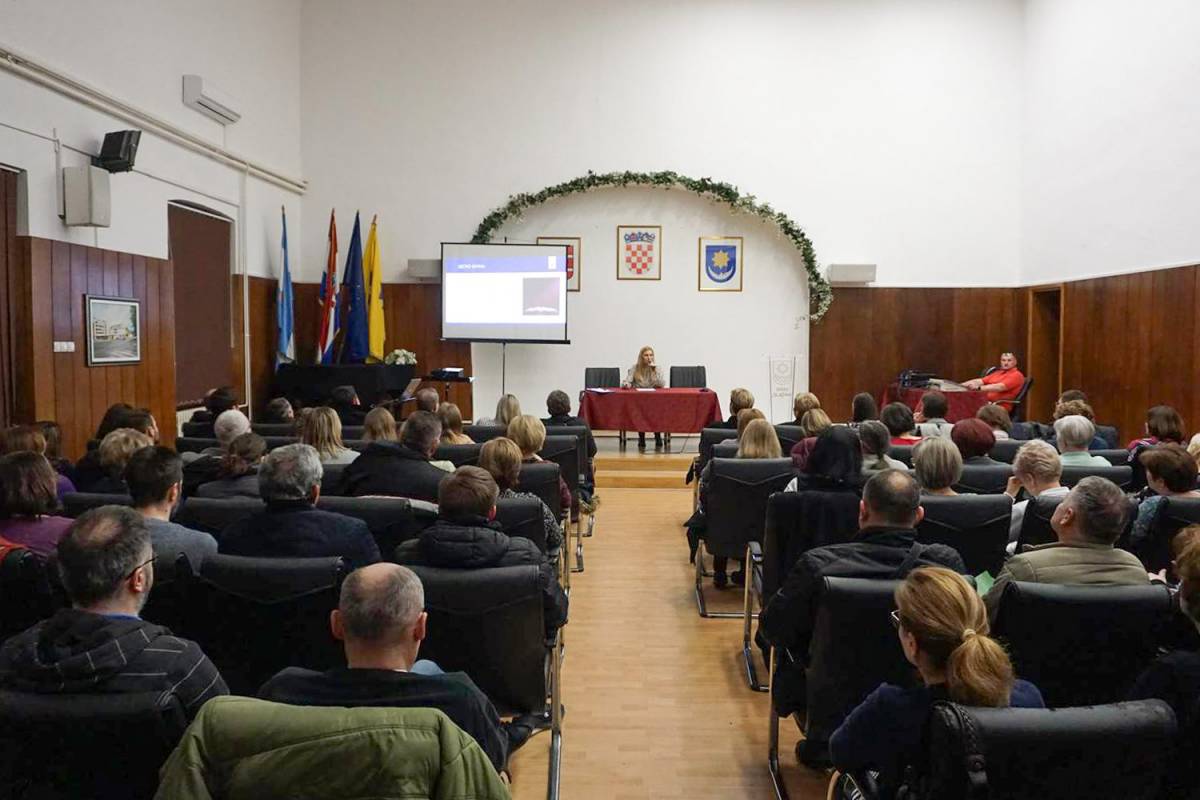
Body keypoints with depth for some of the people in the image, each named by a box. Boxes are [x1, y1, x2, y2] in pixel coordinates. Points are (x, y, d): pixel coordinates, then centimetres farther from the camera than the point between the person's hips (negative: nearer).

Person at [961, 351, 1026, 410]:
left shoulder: (1016, 375, -3)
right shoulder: (997, 372, 22)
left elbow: (1000, 387, -18)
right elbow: (980, 381, 14)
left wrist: (979, 388, -30)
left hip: (1000, 406, -8)